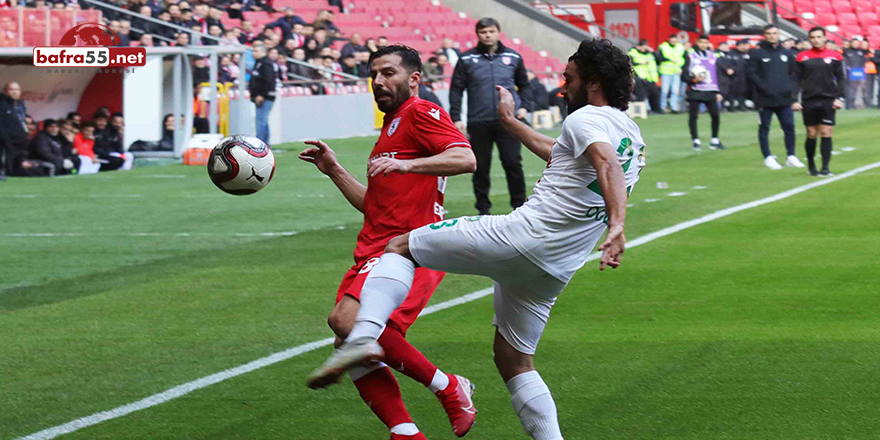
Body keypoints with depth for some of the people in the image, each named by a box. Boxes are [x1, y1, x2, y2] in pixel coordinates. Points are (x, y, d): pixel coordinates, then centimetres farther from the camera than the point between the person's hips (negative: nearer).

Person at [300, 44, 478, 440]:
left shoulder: (421, 114, -1)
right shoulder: (391, 127, 29)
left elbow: (465, 158, -19)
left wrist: (406, 164, -29)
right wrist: (333, 171, 28)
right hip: (375, 246, 10)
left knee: (347, 320, -27)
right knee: (351, 348, -3)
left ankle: (448, 389, -14)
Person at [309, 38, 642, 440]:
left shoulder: (587, 118, -5)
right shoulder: (632, 135, 23)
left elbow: (606, 161, -27)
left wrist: (617, 224, -42)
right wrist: (511, 122, 49)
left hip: (521, 237, -8)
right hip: (556, 269, 8)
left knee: (401, 247, 2)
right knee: (513, 359, 21)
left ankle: (364, 336, -20)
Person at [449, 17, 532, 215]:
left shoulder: (512, 57, 8)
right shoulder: (467, 59, 4)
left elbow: (524, 84, 19)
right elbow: (456, 89, 4)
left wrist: (524, 106, 5)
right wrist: (455, 117, -3)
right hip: (478, 123, 0)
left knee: (513, 163, -3)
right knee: (481, 167, 4)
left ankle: (519, 205, 8)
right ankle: (483, 207, 14)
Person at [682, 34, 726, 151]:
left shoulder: (712, 56, 13)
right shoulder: (691, 56, 1)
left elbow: (717, 75, 17)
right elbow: (684, 76, 0)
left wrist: (718, 92, 11)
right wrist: (694, 79, -19)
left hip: (710, 92, 3)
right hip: (695, 92, -3)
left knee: (715, 115, -3)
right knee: (693, 116, -5)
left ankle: (715, 140, 10)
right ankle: (695, 140, 6)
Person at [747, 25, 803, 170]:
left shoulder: (786, 53, 12)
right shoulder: (757, 53, -3)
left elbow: (793, 72, 19)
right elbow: (751, 73, -8)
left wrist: (791, 87, 3)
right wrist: (763, 87, -15)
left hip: (784, 98, 4)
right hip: (765, 99, -4)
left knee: (789, 127, 2)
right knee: (764, 128, 3)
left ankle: (791, 157, 10)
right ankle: (768, 158, 10)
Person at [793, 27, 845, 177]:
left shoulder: (834, 56, 4)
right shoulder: (802, 57, 5)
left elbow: (841, 78, 7)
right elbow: (798, 80, 7)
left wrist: (840, 98, -3)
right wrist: (795, 100, -1)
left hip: (828, 100, 0)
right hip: (809, 101, 0)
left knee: (826, 133, -5)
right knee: (811, 134, 3)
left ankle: (825, 167, -4)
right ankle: (811, 165, 19)